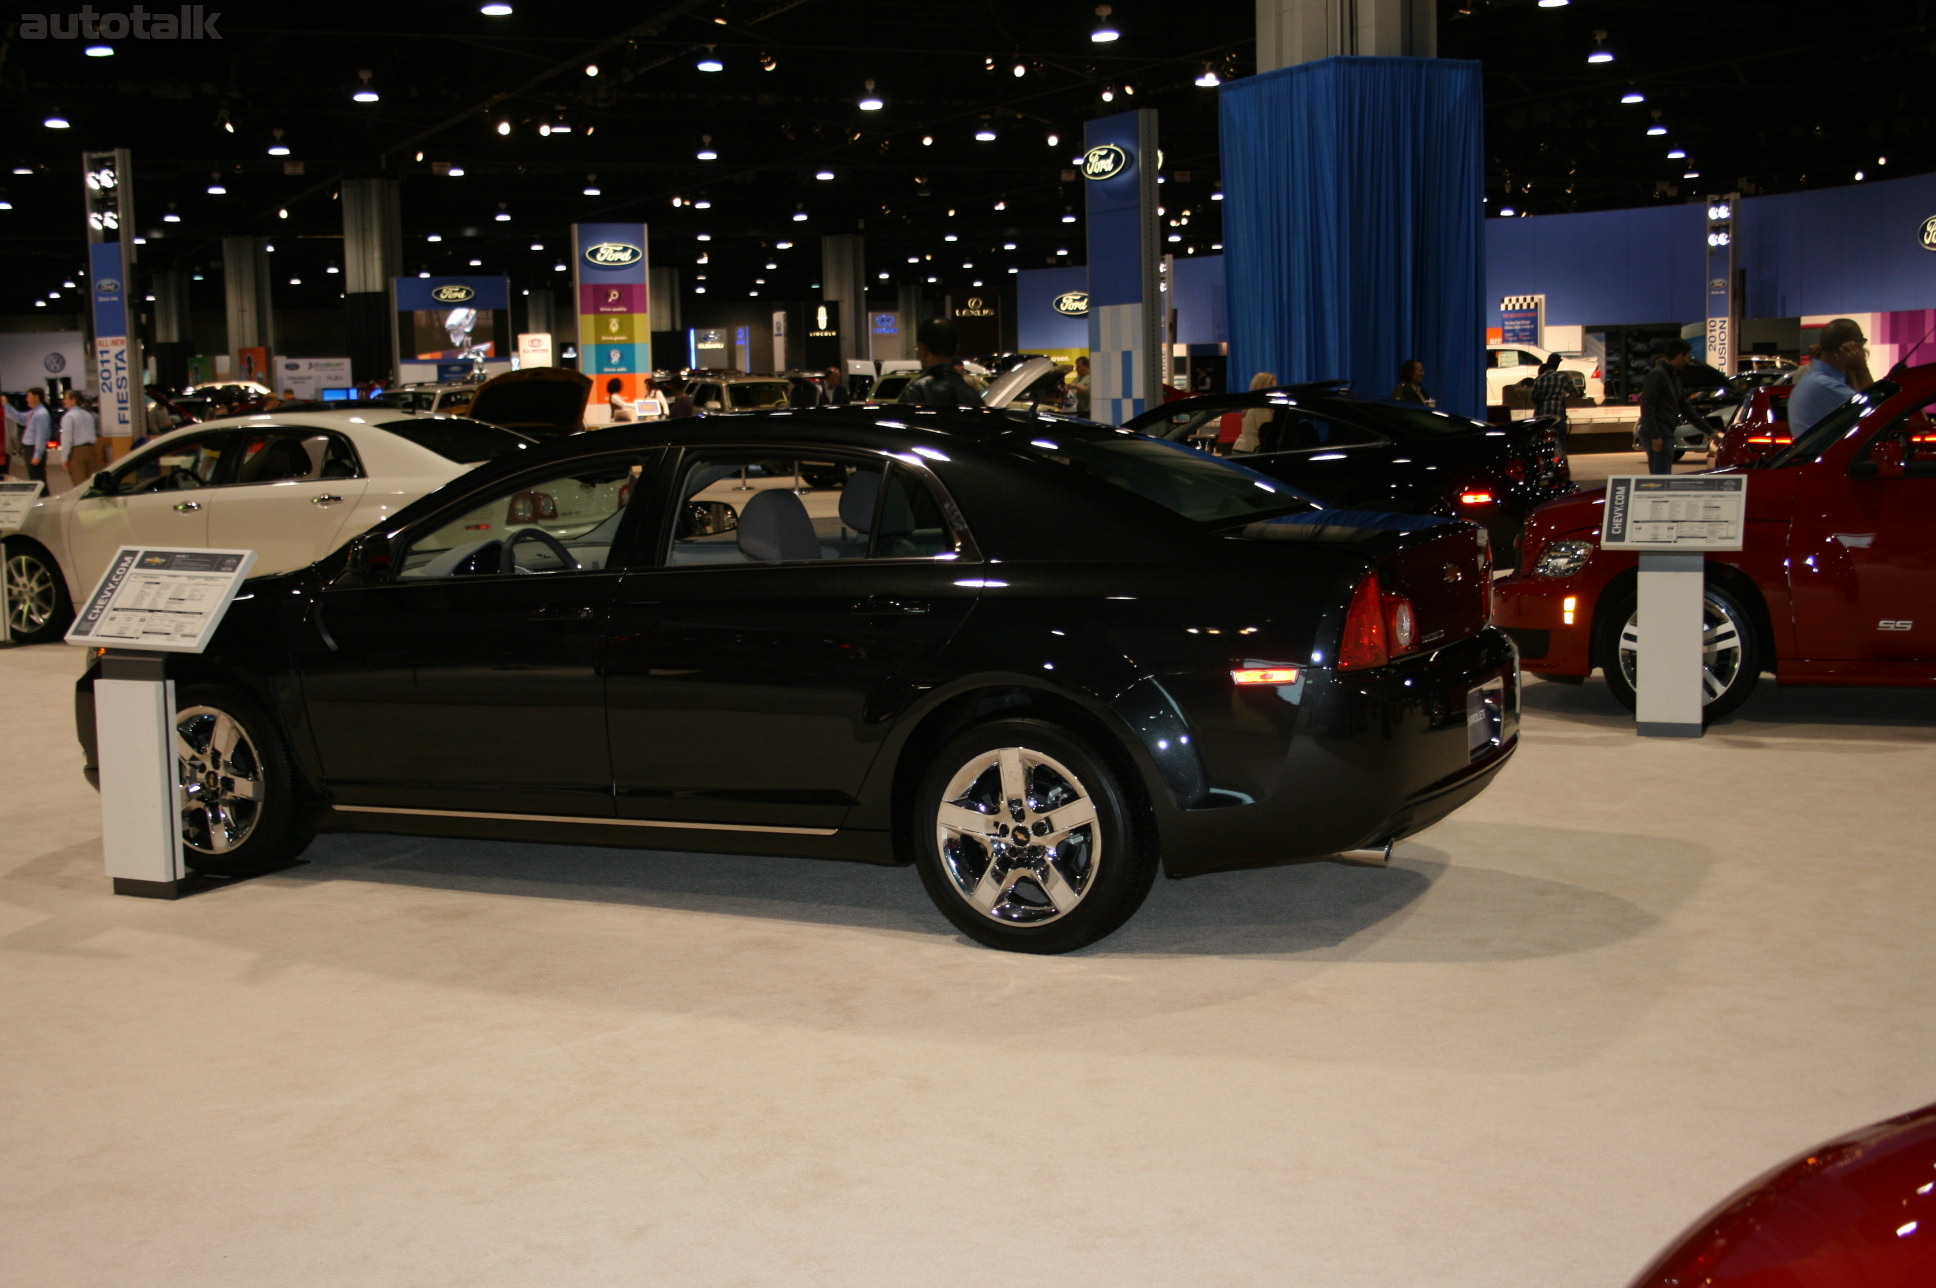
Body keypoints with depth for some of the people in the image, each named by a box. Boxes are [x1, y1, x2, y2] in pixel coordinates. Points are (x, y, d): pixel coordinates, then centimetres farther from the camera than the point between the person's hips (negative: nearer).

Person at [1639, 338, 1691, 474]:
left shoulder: (1674, 376, 20)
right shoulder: (1657, 375, -11)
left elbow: (1683, 406, 25)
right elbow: (1647, 407, -18)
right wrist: (1655, 436, -23)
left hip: (1667, 434, 10)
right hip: (1658, 437, -10)